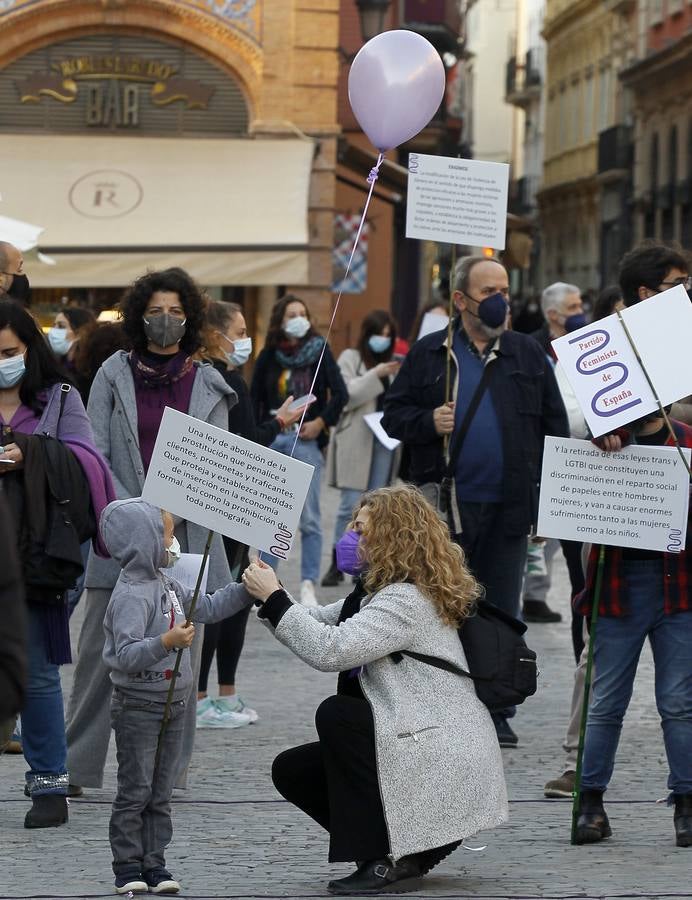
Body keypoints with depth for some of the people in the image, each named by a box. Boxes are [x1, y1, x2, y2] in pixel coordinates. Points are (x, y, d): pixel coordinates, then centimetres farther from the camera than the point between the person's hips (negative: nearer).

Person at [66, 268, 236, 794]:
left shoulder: (208, 383, 9)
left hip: (186, 536, 1)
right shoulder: (115, 375, 5)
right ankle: (75, 767, 3)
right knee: (101, 651, -3)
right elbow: (94, 454, 0)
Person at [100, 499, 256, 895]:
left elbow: (207, 607, 20)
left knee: (161, 792, 11)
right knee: (135, 791, -1)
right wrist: (166, 642, -41)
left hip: (172, 704, 9)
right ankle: (128, 866, 6)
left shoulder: (167, 586, 9)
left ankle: (154, 862, 16)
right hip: (138, 706, -9)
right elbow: (125, 655, -29)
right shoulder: (131, 595, -21)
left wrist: (247, 590, 12)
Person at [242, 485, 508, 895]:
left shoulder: (407, 600, -20)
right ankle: (413, 849, 10)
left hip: (447, 765, -10)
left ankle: (388, 861, -18)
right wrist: (270, 595, 1)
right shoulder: (382, 591, 14)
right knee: (292, 770, 4)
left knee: (336, 713, -24)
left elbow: (329, 650, -28)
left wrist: (274, 599, -19)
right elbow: (320, 624, 16)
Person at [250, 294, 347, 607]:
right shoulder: (268, 356, 7)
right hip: (270, 440, 3)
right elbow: (254, 399, 11)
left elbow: (340, 393, 1)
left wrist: (321, 422, -8)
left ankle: (308, 587, -3)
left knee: (309, 519, -5)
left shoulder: (319, 351, 2)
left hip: (306, 440, -3)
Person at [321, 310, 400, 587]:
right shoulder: (350, 358, 2)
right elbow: (346, 395, -11)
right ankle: (337, 564, 1)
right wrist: (376, 375, -19)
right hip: (355, 441, -4)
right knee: (351, 506, -7)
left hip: (383, 440, 4)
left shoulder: (392, 363, 12)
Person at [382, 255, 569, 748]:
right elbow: (394, 415, 6)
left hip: (510, 506, 2)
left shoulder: (529, 355, 9)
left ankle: (496, 713, 13)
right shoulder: (429, 354, 4)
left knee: (502, 613, 6)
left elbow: (556, 426, 9)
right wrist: (429, 422, -15)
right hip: (445, 505, -1)